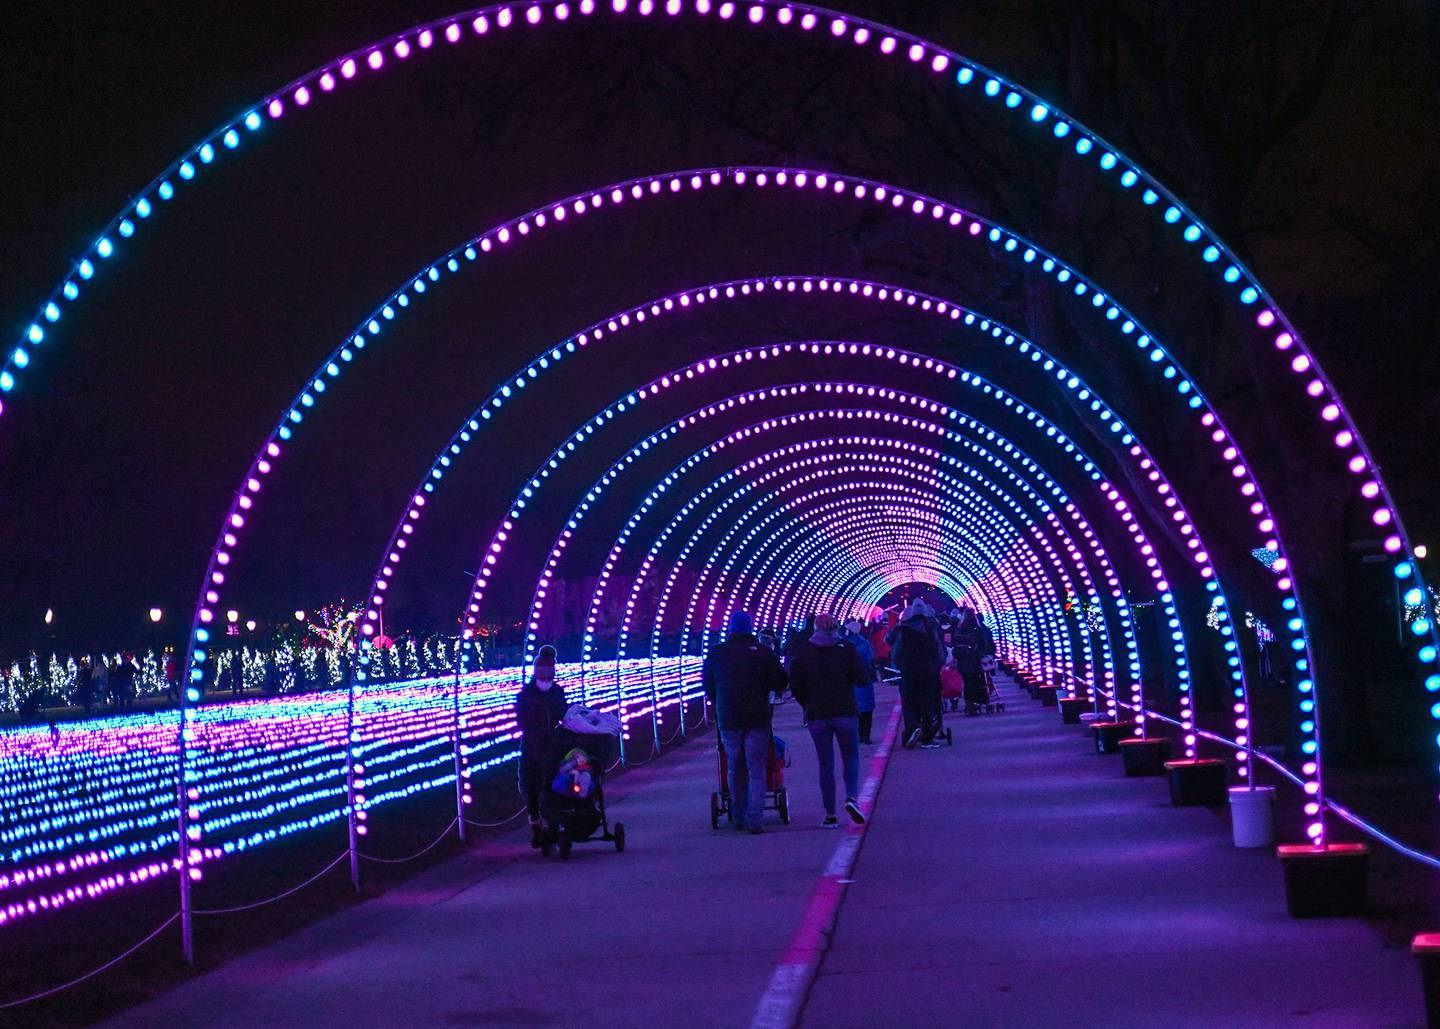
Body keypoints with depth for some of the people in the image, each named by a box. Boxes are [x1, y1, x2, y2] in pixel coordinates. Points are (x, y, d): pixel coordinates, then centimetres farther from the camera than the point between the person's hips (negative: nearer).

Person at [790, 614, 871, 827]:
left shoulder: (803, 651, 0)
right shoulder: (846, 648, -4)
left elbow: (795, 685, 0)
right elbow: (862, 679, -5)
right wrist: (865, 666, 15)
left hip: (816, 714, 1)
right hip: (845, 712, -1)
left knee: (826, 764, 6)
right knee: (850, 757, 11)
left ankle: (830, 814, 3)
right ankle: (852, 797, -14)